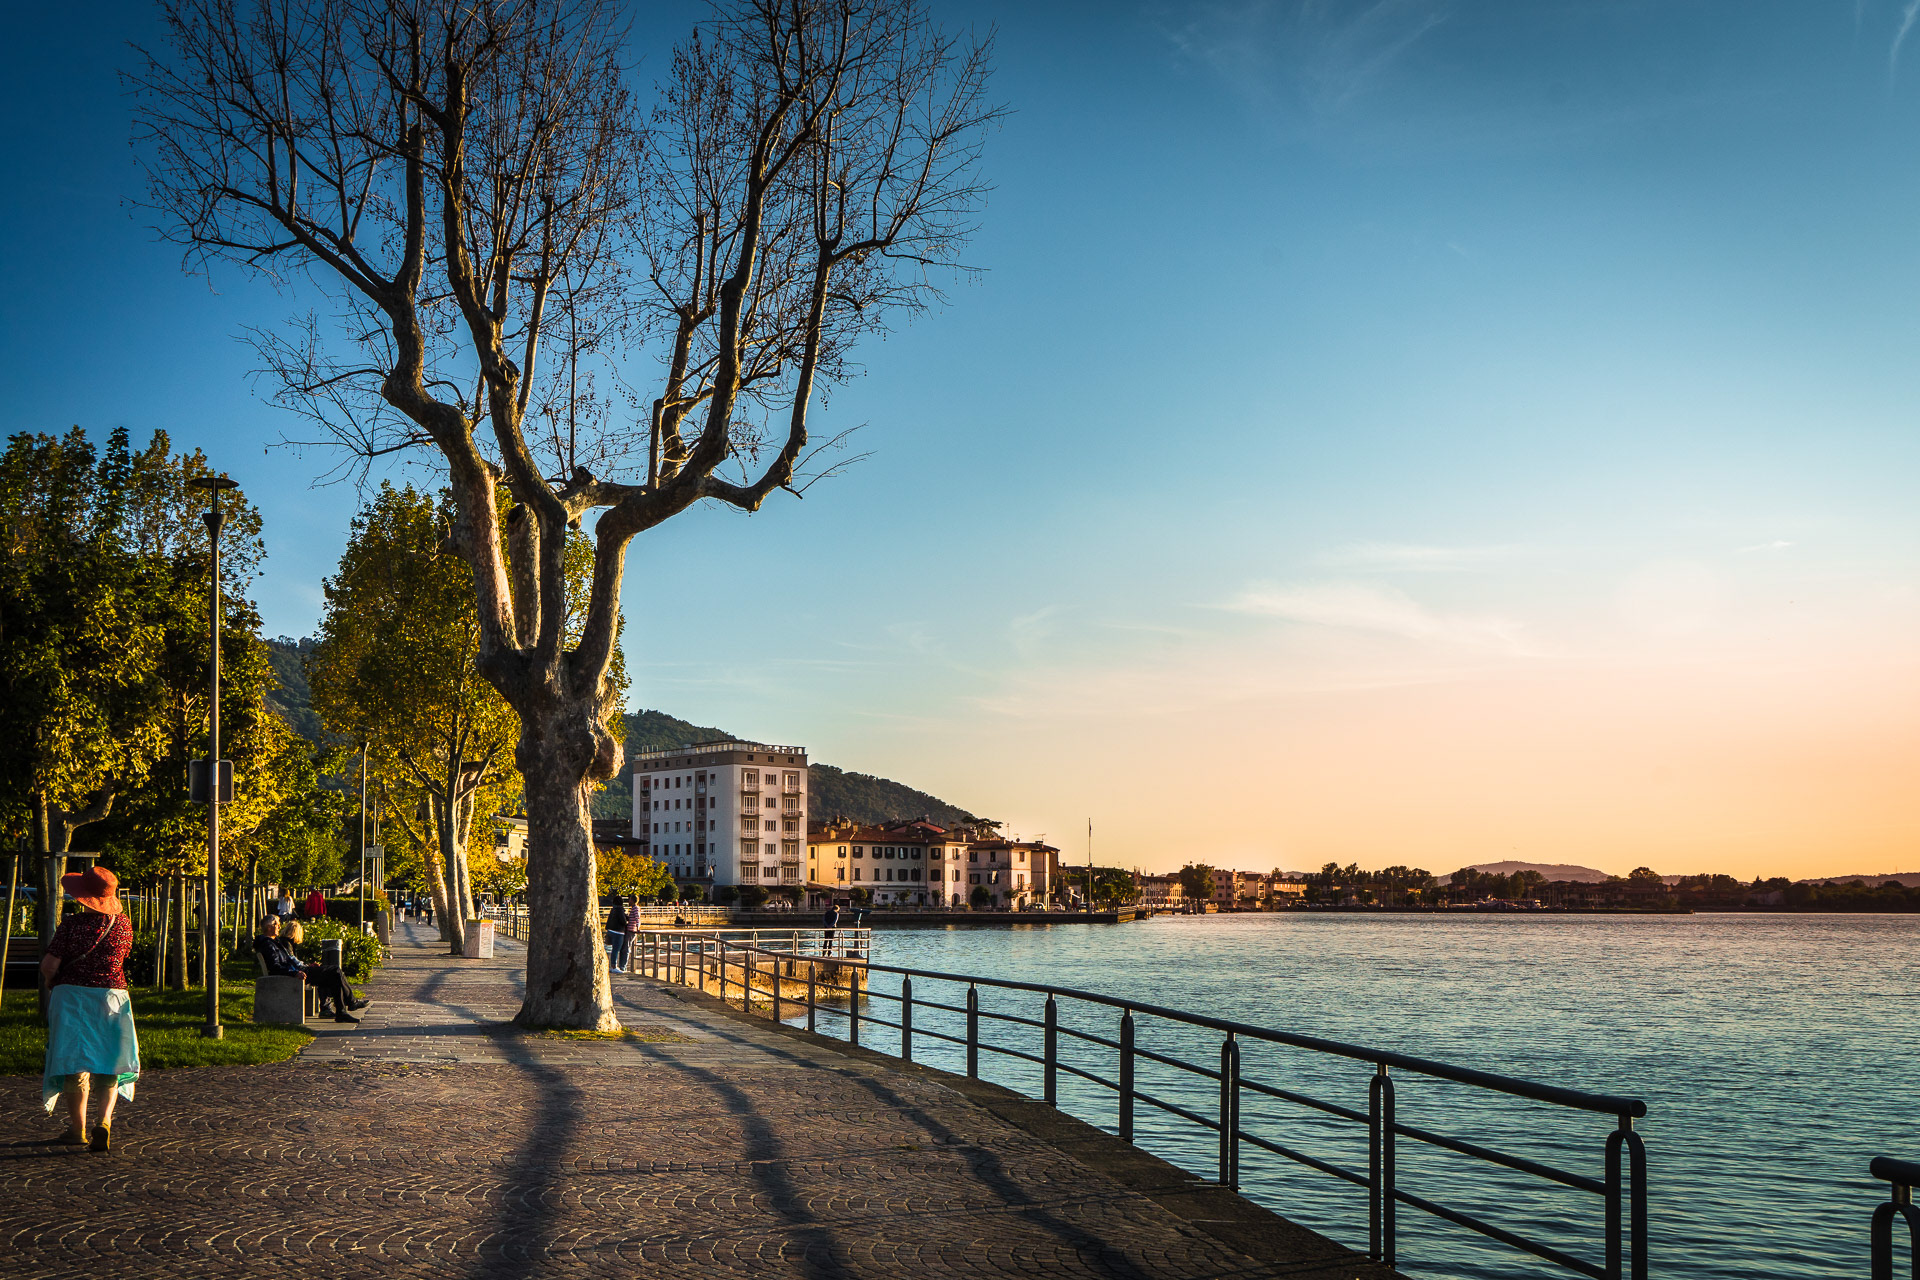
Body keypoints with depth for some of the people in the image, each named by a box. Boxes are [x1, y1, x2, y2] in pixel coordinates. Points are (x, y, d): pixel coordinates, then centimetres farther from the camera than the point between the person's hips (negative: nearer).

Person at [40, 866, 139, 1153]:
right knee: (110, 1064, 10)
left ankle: (78, 1129, 14)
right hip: (112, 995, 2)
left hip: (71, 996, -2)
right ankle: (104, 1121, -10)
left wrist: (51, 982, 9)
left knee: (74, 1064, 9)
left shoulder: (71, 925, -12)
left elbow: (49, 964, -11)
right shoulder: (123, 923, -3)